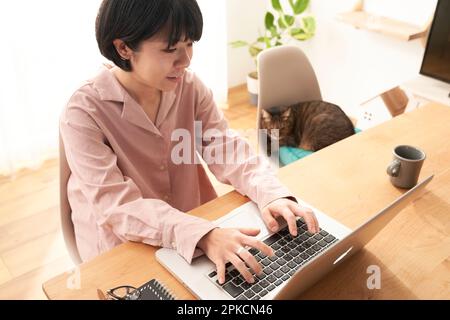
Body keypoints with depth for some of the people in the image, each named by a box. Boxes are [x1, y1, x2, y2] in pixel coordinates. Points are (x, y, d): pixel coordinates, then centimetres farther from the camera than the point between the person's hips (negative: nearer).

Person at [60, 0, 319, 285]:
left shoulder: (190, 87, -6)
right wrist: (202, 235, -41)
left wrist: (272, 194, -28)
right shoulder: (83, 114, -21)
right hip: (123, 252, -4)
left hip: (195, 234, 5)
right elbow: (117, 207, -27)